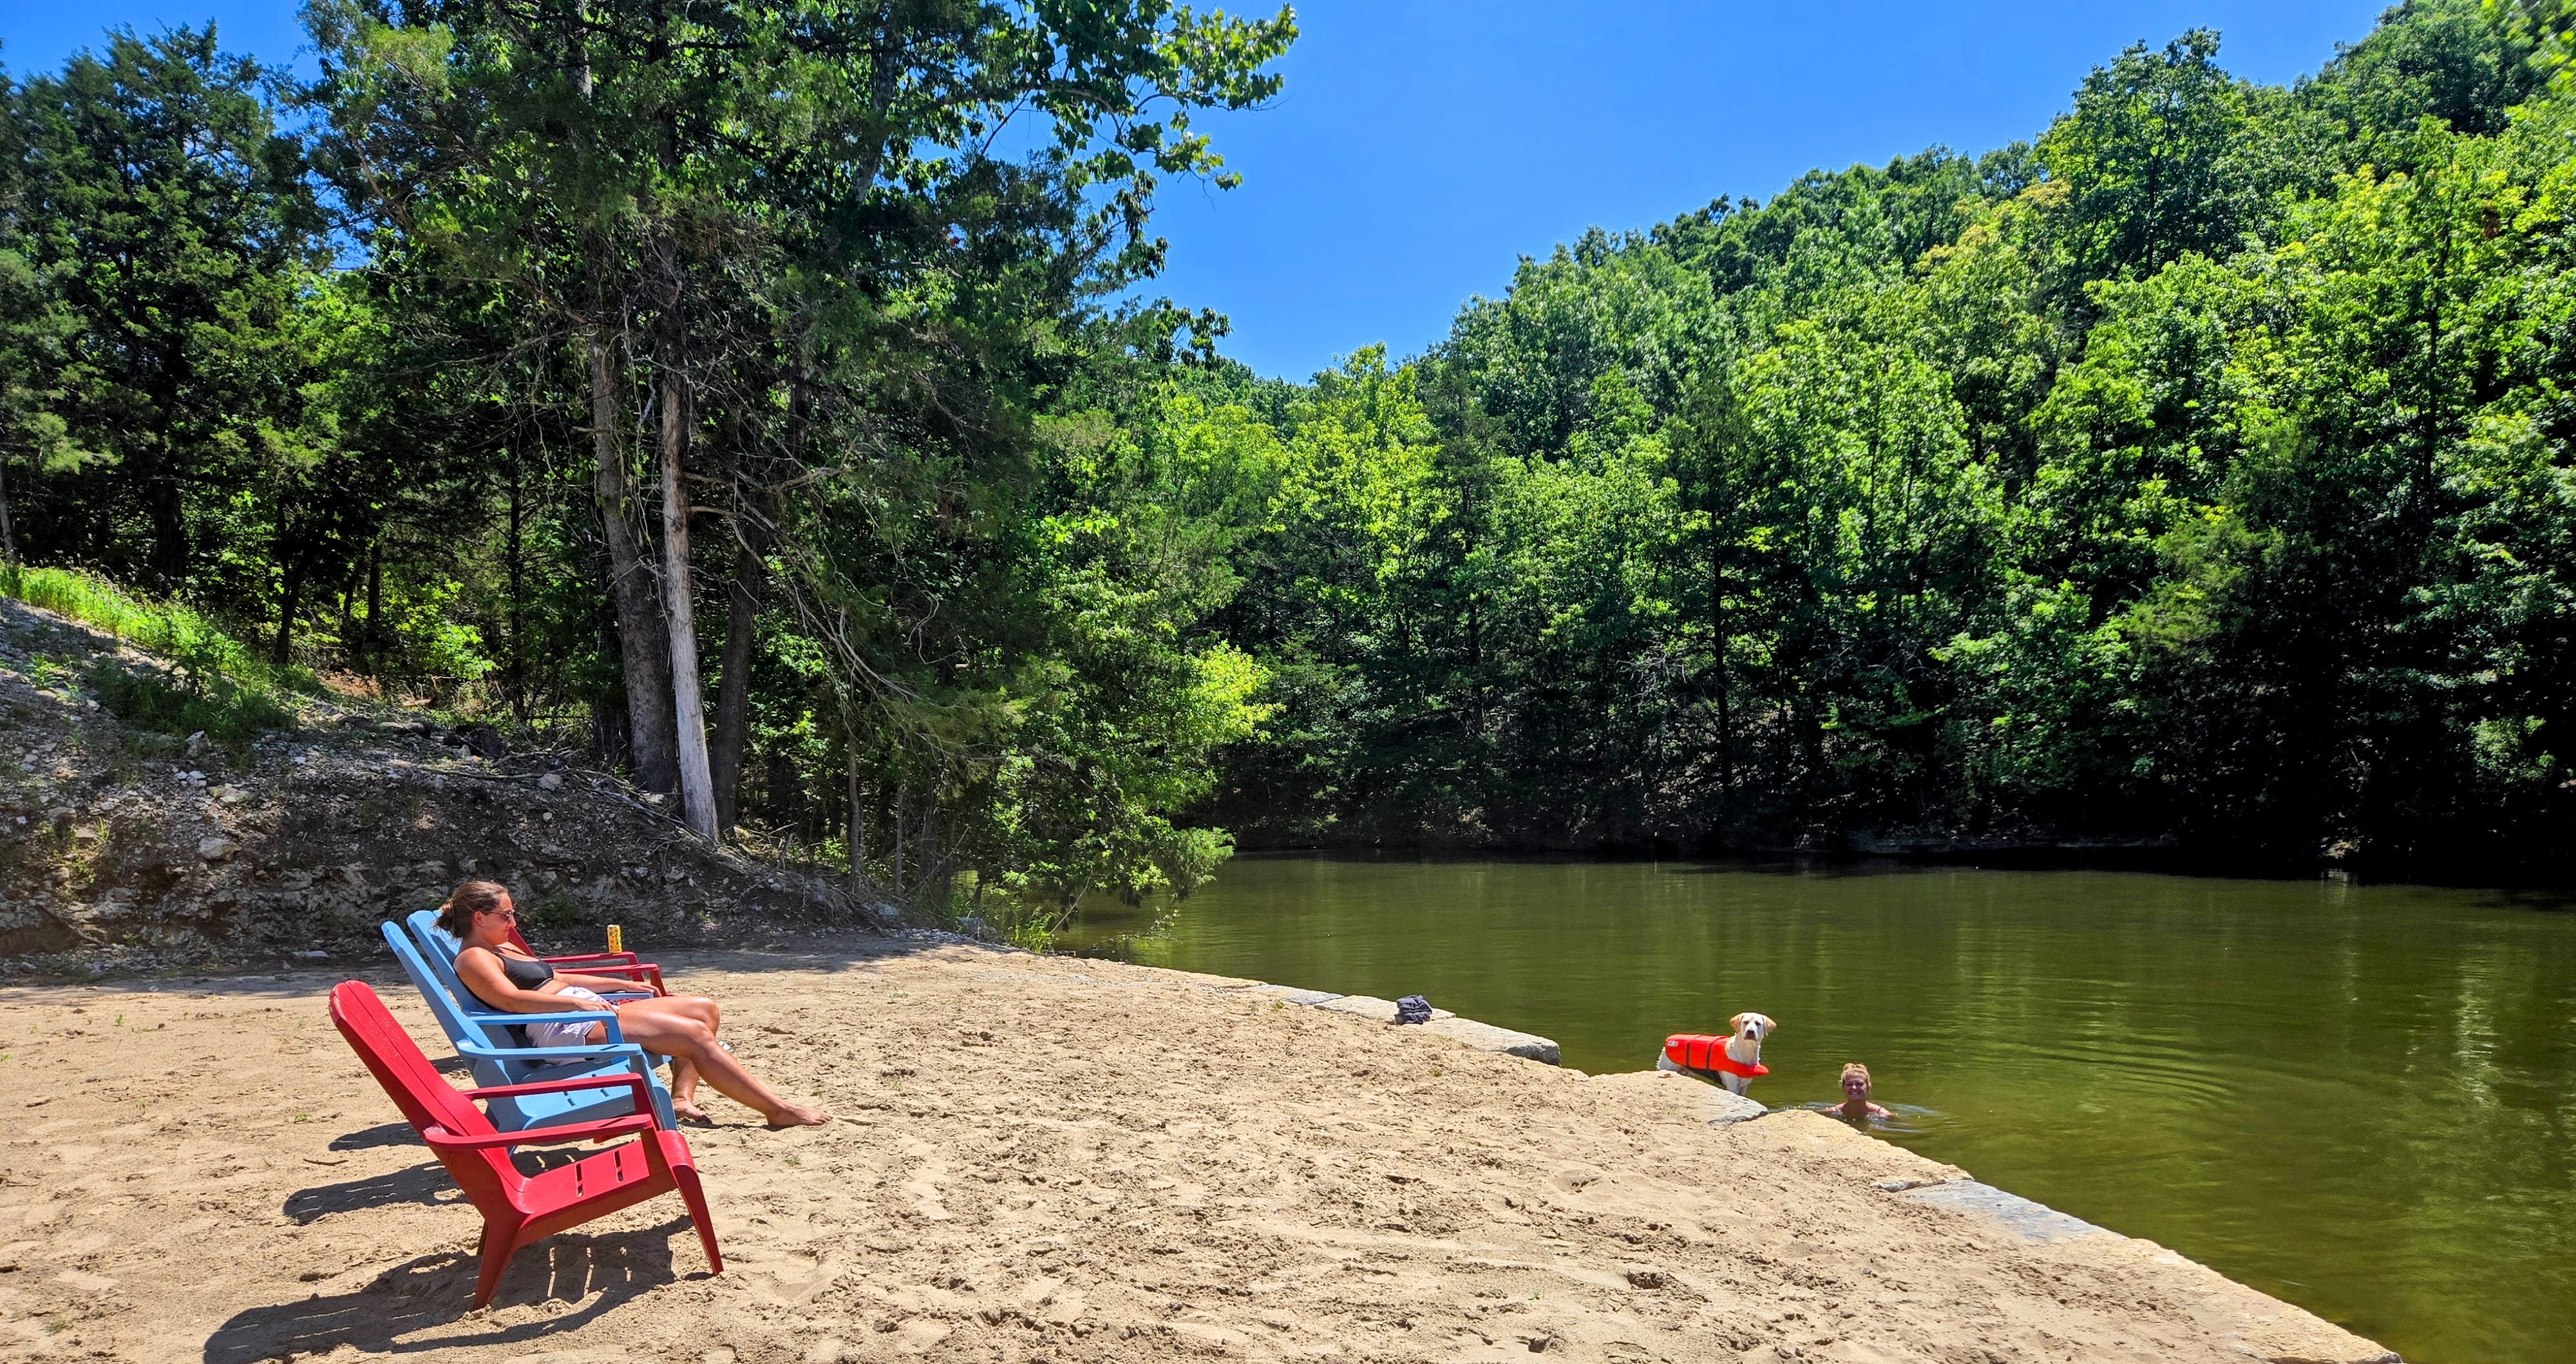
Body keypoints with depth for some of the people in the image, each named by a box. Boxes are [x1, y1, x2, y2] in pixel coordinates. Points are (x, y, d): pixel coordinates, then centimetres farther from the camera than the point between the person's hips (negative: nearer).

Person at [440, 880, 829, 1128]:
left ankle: (682, 1096, -10)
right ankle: (777, 1109, -19)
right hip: (562, 1030, -11)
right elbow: (511, 999, -21)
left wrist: (630, 986, 23)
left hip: (588, 1011, 11)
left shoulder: (503, 948, 25)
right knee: (694, 1034, -20)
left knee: (704, 1010, 4)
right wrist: (576, 1002, -29)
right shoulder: (473, 959, -4)